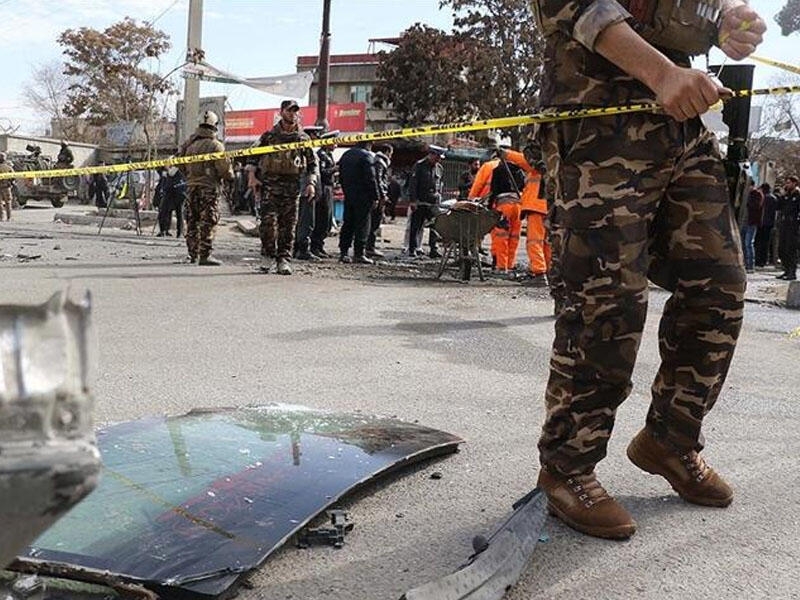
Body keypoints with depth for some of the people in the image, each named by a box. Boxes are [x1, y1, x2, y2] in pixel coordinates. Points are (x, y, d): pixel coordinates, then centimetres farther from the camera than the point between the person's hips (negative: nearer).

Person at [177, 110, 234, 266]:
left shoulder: (189, 143, 8)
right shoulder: (215, 145, -10)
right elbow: (224, 167, -12)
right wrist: (229, 176, 9)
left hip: (191, 186, 6)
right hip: (209, 187, -6)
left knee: (192, 221, 13)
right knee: (208, 223, -4)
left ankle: (193, 254, 20)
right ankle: (205, 255, -7)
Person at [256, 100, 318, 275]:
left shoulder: (303, 138, 10)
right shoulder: (269, 136, 7)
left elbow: (312, 163, 14)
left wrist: (311, 183, 2)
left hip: (292, 186, 1)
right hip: (270, 183, -1)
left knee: (288, 225, 0)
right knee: (268, 220, -12)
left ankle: (284, 259, 5)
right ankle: (269, 251, 6)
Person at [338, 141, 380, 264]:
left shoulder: (346, 155, 15)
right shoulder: (367, 156, -10)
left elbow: (341, 176, 18)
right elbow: (371, 178, -16)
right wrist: (375, 197, -12)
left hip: (348, 195, 7)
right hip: (363, 196, -7)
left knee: (348, 224, 11)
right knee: (362, 225, -3)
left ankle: (343, 252, 10)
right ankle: (359, 254, -5)